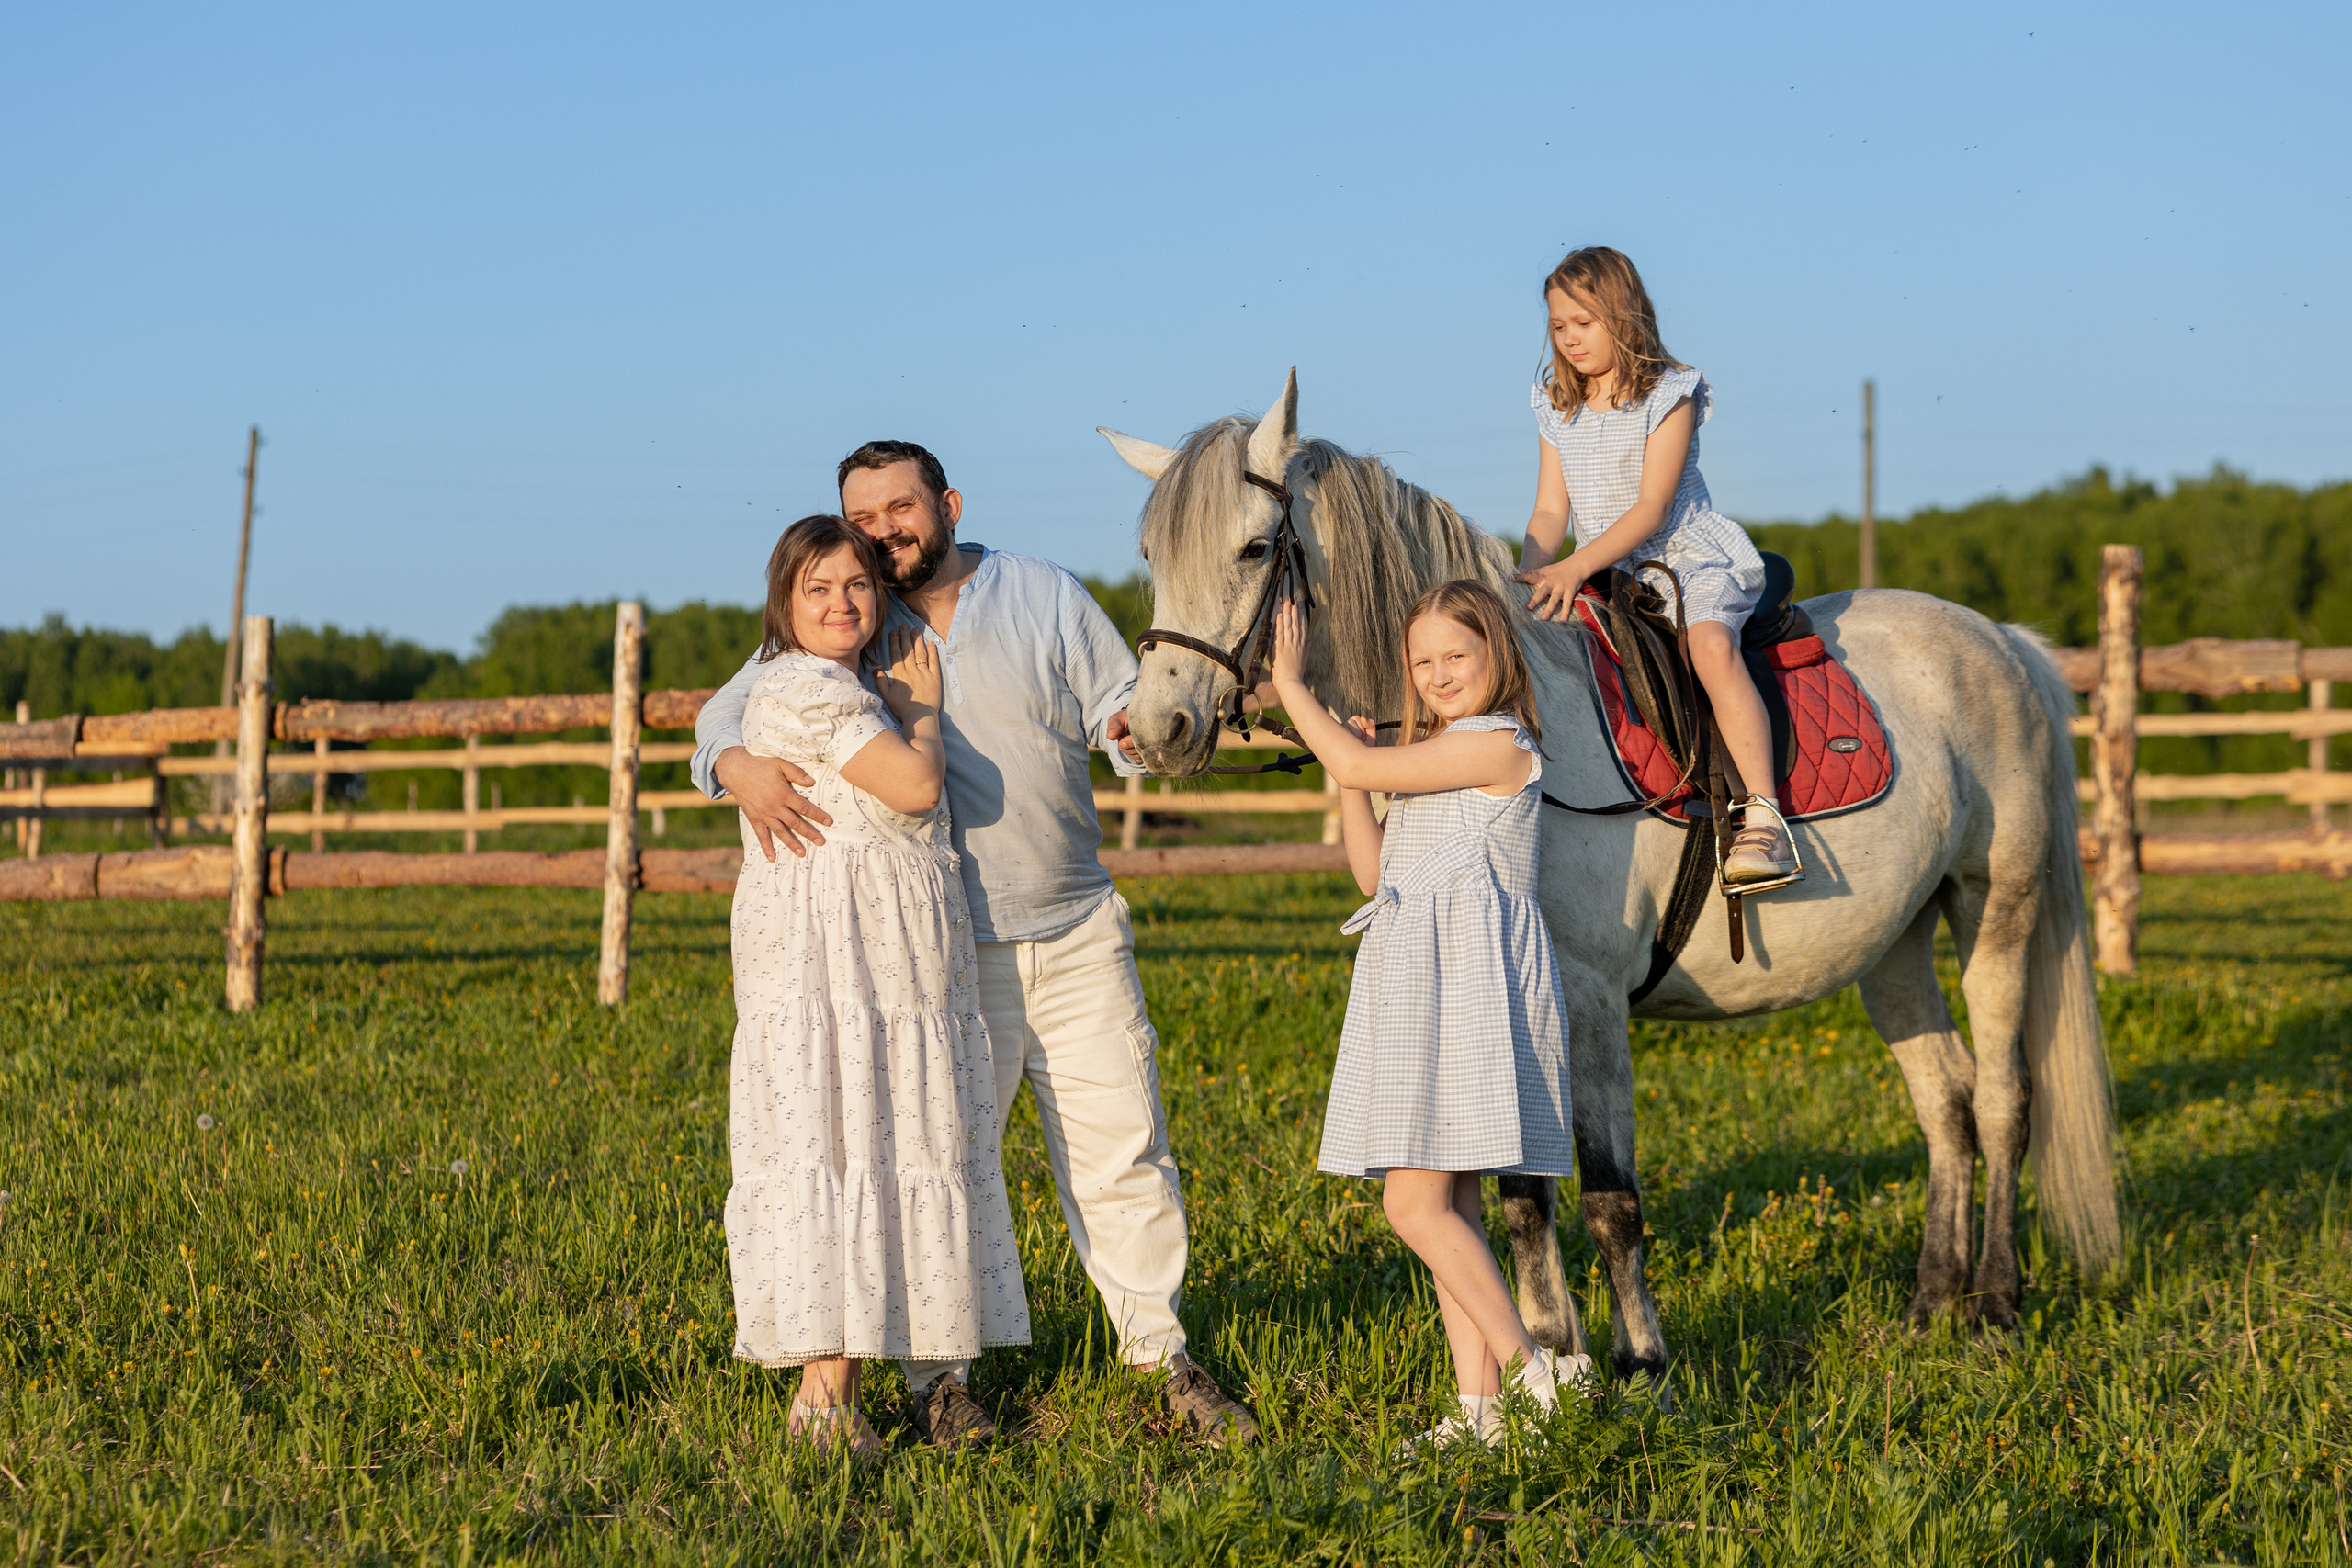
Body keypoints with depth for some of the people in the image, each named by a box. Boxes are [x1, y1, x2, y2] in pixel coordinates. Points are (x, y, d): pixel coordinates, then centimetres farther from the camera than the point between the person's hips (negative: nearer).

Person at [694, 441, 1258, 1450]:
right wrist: (738, 765, -23)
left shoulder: (1047, 597, 5)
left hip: (1077, 933, 1)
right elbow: (725, 711, 1)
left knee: (1122, 1150, 3)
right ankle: (939, 1376, 10)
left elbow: (1123, 707, 6)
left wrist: (1134, 727, -19)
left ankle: (1162, 1356, 14)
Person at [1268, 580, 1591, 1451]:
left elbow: (1356, 765, -13)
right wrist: (1350, 782, 9)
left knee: (1414, 1202, -14)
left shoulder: (1498, 743, -9)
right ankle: (1481, 1409, 7)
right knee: (1450, 1207, 7)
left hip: (1467, 985, -10)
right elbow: (1373, 868, 21)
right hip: (1419, 987, 10)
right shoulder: (1437, 755, 22)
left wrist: (1290, 686, -1)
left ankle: (1528, 1367, -8)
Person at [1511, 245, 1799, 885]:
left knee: (1711, 644, -34)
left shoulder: (1670, 394, -5)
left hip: (1692, 559, -7)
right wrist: (1529, 574, -13)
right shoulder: (1556, 407, 12)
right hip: (1611, 577, 7)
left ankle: (1762, 820, -44)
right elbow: (1550, 510, 8)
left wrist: (1575, 567, -26)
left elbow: (1652, 507, -14)